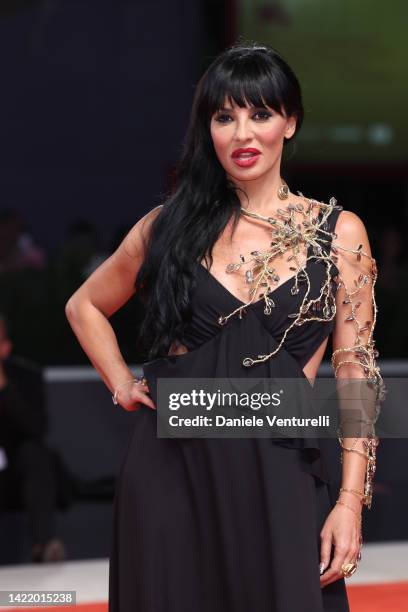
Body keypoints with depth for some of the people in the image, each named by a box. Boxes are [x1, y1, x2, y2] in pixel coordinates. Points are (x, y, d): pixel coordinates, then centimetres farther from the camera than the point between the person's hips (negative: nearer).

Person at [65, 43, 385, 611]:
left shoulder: (339, 233, 2)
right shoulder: (171, 224, 6)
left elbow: (355, 374, 0)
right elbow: (85, 306, 22)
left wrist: (351, 501, -6)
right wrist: (122, 385, 8)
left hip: (279, 475, -1)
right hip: (170, 468, 1)